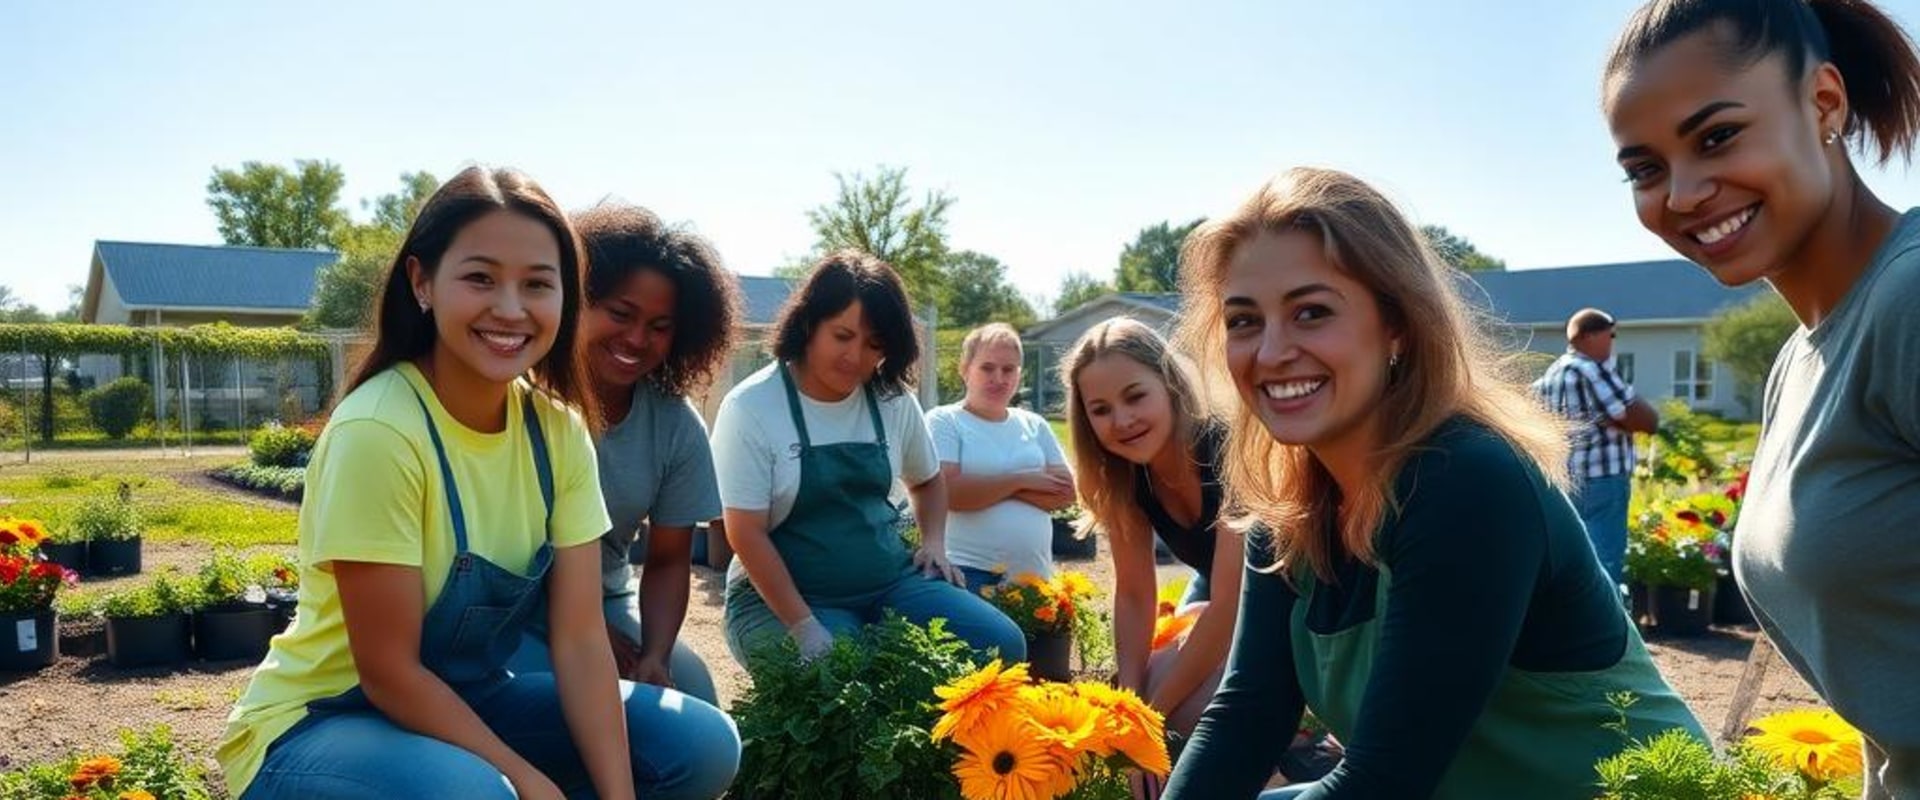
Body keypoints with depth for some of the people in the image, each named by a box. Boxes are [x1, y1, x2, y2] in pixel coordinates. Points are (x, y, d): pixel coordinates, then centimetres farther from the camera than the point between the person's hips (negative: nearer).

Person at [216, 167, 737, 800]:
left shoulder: (559, 429, -7)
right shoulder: (378, 431, -25)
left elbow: (580, 640, -9)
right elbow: (388, 672, -20)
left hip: (463, 704, 6)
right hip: (317, 723, -6)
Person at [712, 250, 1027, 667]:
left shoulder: (893, 400, 4)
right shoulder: (750, 408, -11)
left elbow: (927, 480, 23)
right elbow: (746, 534, -14)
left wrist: (934, 542, 4)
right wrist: (805, 628, -21)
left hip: (891, 581, 5)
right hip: (782, 596, -5)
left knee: (1003, 645, -15)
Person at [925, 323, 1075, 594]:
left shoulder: (1035, 425, 12)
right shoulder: (944, 421, -1)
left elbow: (1064, 493, 2)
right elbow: (948, 492, -16)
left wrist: (990, 484, -8)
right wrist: (1020, 481, -8)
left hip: (1034, 575, 5)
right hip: (969, 574, -4)